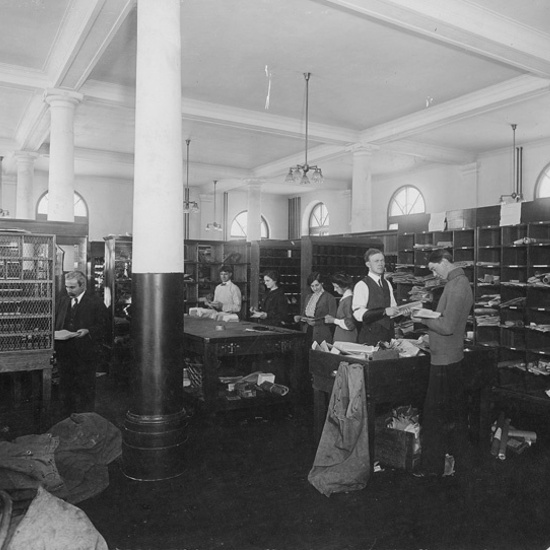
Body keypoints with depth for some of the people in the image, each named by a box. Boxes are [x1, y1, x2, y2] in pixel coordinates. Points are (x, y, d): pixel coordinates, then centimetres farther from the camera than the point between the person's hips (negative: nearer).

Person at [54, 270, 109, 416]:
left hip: (85, 354, -5)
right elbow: (55, 321, 20)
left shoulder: (96, 302, -4)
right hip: (64, 353, 5)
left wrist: (88, 331, -21)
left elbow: (103, 325, -6)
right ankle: (66, 418, 24)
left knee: (86, 387, 2)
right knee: (65, 386, 12)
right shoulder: (63, 300, 13)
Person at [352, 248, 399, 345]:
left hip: (389, 334, 6)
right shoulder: (362, 285, -10)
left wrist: (400, 312, 1)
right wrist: (384, 311, -22)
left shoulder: (387, 284, 12)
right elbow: (359, 314, -19)